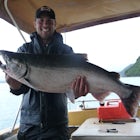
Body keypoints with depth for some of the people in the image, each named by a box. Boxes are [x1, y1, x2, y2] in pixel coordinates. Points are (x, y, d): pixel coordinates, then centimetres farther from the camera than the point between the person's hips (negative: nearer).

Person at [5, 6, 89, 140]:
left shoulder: (66, 50, 5)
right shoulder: (25, 49, 6)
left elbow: (75, 76, -7)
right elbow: (22, 87, -4)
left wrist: (78, 90, -30)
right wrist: (15, 85, -28)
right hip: (28, 123, 1)